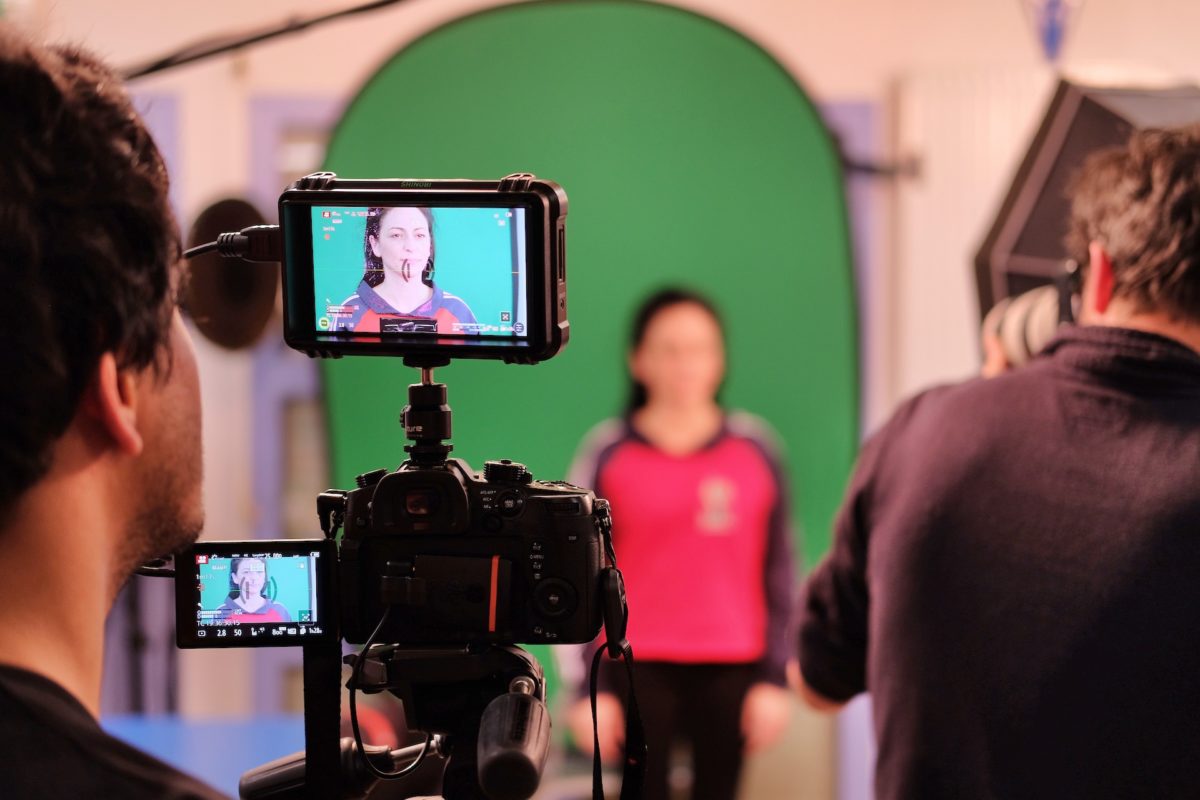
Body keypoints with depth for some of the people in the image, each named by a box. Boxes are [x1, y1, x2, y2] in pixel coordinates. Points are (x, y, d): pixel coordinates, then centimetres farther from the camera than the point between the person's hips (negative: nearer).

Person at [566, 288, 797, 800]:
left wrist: (774, 679, 5)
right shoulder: (607, 454, 3)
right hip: (638, 667, -1)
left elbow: (780, 572, 9)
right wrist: (590, 691, 0)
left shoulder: (755, 449, 7)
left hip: (731, 670, 2)